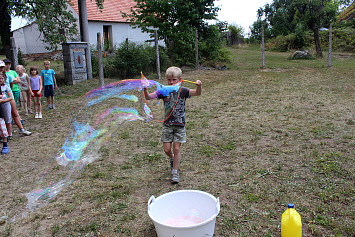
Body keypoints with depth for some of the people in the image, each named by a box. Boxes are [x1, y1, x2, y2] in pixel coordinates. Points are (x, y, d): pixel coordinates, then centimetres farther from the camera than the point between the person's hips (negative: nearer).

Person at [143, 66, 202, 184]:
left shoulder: (182, 91, -5)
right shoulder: (164, 91, -1)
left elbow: (197, 93, -19)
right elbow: (149, 97, -8)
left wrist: (199, 86, -40)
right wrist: (145, 89, -28)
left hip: (180, 125, -2)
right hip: (167, 124, 2)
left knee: (176, 149, -1)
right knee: (167, 149, 4)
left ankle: (175, 172, 15)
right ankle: (172, 159, 39)